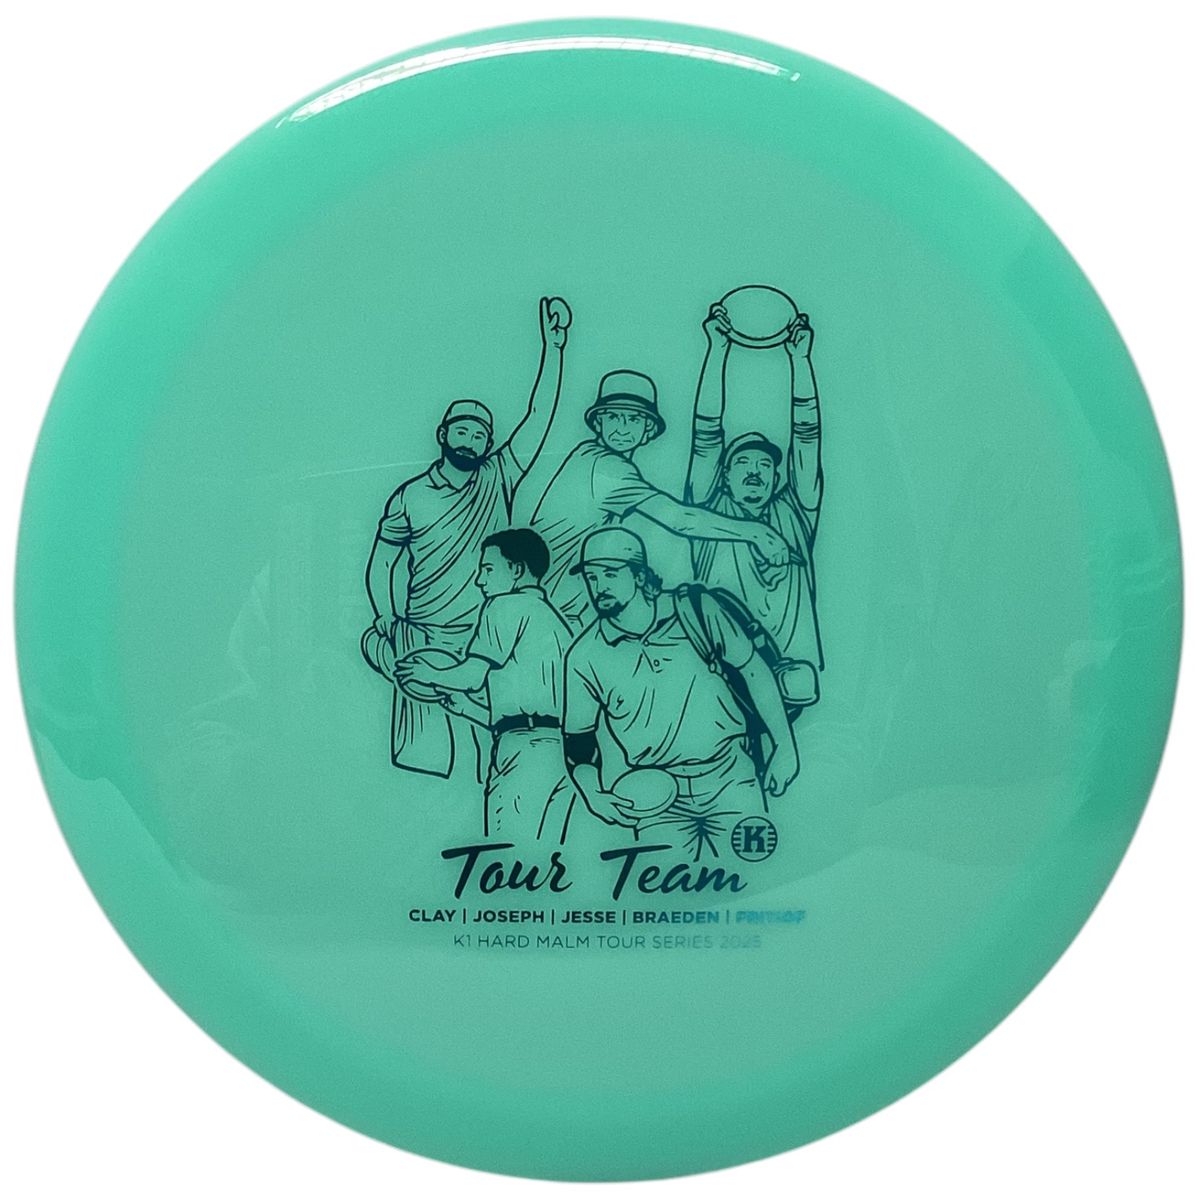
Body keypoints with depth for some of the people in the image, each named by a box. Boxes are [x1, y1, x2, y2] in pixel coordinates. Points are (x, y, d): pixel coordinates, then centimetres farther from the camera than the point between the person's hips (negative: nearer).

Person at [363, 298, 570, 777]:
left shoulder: (498, 478, 6)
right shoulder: (410, 496, 5)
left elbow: (539, 417, 0)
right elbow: (381, 563, 10)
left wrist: (553, 348, -6)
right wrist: (385, 615, -4)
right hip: (424, 641, -1)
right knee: (422, 754, -7)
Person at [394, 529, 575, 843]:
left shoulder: (506, 606, -1)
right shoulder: (556, 619, 23)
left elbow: (472, 676, -7)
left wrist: (429, 674, 11)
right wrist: (472, 708, 31)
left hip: (523, 749, -8)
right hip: (562, 749, 8)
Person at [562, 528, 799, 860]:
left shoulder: (696, 610, -3)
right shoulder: (585, 656, -1)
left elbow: (753, 669, 6)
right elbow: (577, 735, 7)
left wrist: (785, 747, 5)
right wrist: (592, 792, -10)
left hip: (730, 775, 0)